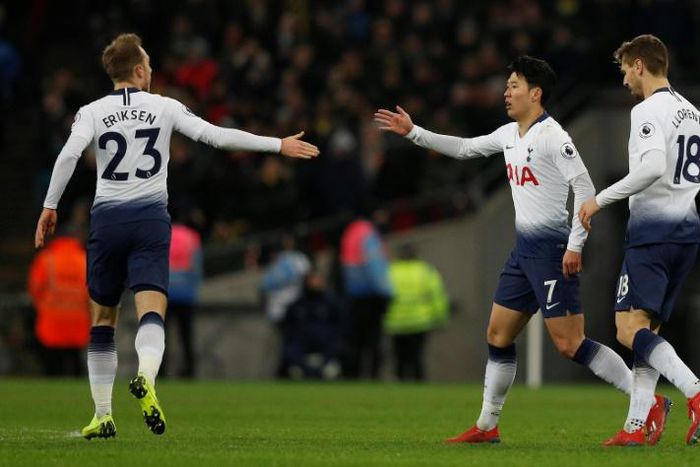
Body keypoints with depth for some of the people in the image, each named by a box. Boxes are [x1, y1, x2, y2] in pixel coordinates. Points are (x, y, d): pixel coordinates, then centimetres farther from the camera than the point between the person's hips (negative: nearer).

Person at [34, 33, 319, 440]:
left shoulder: (93, 112, 6)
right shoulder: (164, 107, 5)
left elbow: (69, 154, -10)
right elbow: (216, 135, 1)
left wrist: (50, 206, -4)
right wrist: (278, 145, 5)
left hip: (107, 219, 1)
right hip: (151, 218, -1)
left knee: (103, 318, 13)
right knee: (152, 312, -11)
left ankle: (102, 415, 13)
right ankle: (146, 378, -43)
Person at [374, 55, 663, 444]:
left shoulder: (553, 136, -14)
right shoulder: (510, 134, 12)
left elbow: (585, 189, -18)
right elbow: (464, 149, 26)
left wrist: (575, 246, -22)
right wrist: (412, 132, 24)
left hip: (551, 249, -9)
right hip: (524, 248, 9)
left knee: (570, 344, -13)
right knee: (498, 335, 11)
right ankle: (487, 426, 19)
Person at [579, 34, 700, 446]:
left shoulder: (649, 111, -10)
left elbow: (652, 167, -24)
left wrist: (601, 199, -16)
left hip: (654, 231, -9)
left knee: (630, 328, -12)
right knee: (648, 329, 11)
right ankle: (637, 426, 6)